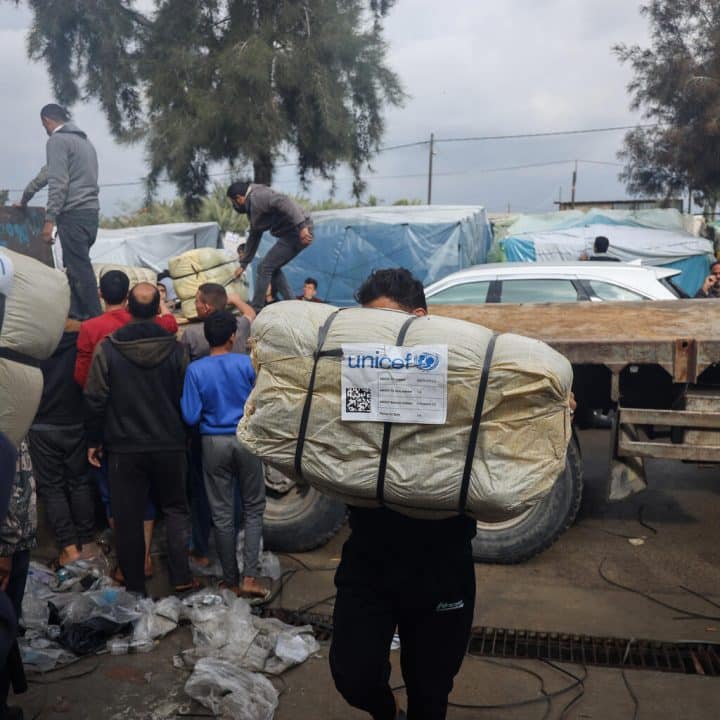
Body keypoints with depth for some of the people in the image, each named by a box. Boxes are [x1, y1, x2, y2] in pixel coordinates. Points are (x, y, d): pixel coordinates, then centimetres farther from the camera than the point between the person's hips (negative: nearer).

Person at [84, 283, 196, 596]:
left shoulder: (107, 349, -8)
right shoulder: (176, 349, -5)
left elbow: (95, 399, -5)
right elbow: (185, 399, 0)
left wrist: (94, 440, 6)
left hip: (125, 447, -1)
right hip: (169, 445, 1)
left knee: (128, 517, 9)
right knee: (175, 510, 16)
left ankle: (135, 586, 16)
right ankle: (181, 577, 9)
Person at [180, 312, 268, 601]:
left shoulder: (195, 369, -7)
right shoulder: (247, 363, -8)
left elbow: (191, 417, -8)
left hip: (214, 442, 1)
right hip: (246, 439, 0)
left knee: (222, 514, 9)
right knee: (253, 508, 9)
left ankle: (232, 580, 18)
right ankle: (250, 577, 0)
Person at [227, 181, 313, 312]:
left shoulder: (257, 196, -10)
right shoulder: (252, 205, 23)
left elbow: (284, 202, -25)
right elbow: (254, 237, 31)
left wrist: (301, 227, -33)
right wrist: (243, 264, 35)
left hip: (298, 232, -10)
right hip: (292, 233, 10)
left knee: (265, 268, -4)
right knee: (273, 268, 20)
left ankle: (255, 310, 4)